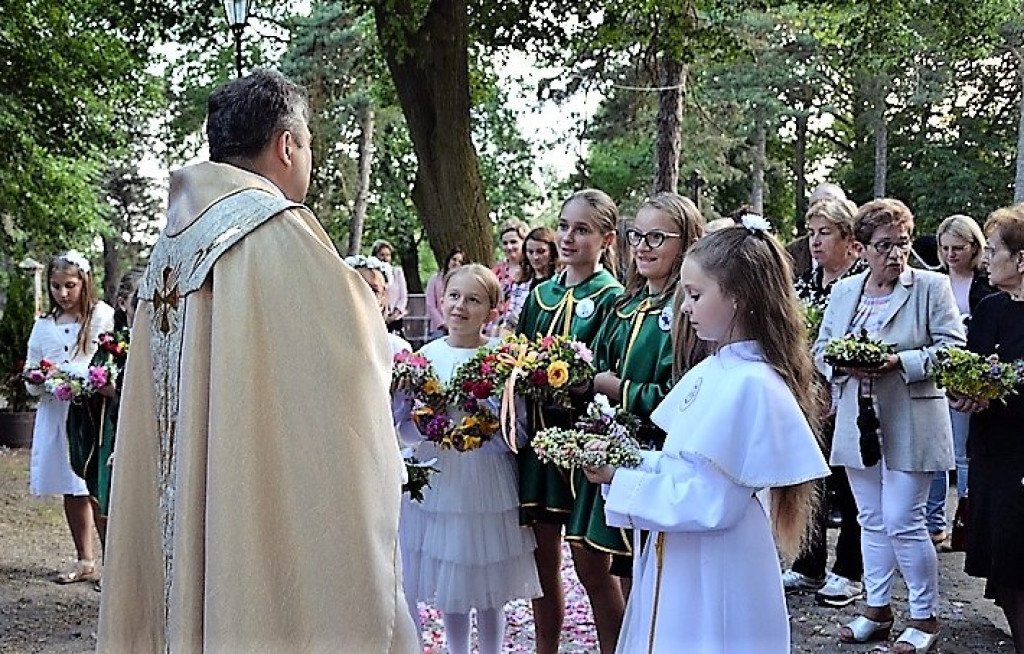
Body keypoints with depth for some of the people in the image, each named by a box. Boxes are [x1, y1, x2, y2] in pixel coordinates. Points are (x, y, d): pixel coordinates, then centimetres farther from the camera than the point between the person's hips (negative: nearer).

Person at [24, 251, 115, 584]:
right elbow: (30, 374, 16)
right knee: (71, 491, 10)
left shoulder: (103, 316, -1)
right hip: (55, 412, 5)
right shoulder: (44, 325, 14)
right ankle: (85, 560, 22)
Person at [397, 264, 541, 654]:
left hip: (486, 486, -3)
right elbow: (404, 423, 4)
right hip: (436, 482, 3)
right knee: (446, 588, 13)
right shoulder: (426, 355, 1)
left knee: (488, 592, 9)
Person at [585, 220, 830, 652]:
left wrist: (619, 480, -17)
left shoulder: (751, 385, -21)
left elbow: (709, 504, -23)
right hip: (678, 562, 8)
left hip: (715, 573, -8)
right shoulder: (710, 372, 6)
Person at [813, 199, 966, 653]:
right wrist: (842, 364, -8)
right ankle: (877, 610, 26)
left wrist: (902, 362, -20)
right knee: (872, 521, 13)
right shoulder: (843, 291, 10)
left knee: (903, 522, -5)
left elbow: (952, 347, -8)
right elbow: (821, 348, 13)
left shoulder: (932, 286, -3)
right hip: (858, 424, 5)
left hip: (909, 425, -5)